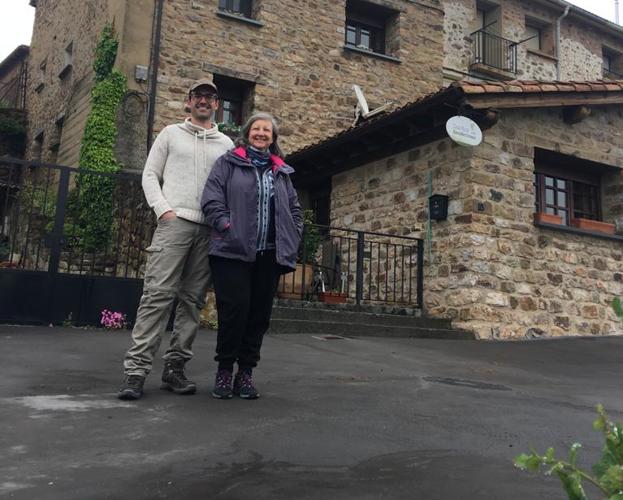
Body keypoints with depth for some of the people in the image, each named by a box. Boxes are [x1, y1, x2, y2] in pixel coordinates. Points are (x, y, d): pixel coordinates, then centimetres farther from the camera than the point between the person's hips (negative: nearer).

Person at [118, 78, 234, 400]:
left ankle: (174, 367, 8)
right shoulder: (171, 134, 15)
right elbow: (150, 175, 9)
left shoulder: (226, 144, 19)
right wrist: (163, 209, -6)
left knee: (192, 300, 2)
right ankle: (136, 369, -11)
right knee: (158, 294, -12)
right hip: (174, 221, -3)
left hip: (210, 229, 3)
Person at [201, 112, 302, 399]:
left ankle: (245, 373, 15)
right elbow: (211, 199, -1)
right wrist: (226, 227, -14)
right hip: (233, 251, -4)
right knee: (235, 309, -8)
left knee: (259, 314, 4)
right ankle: (224, 371, 9)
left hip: (270, 255, 4)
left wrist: (292, 239, 8)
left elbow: (294, 209, 22)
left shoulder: (282, 172, 21)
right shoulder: (228, 163, 10)